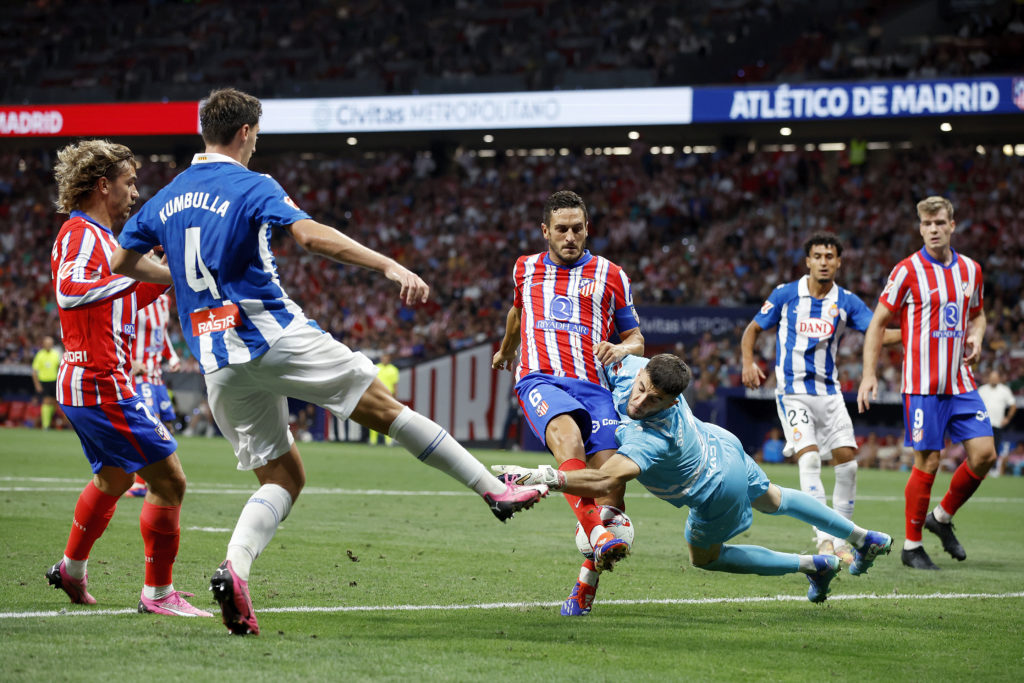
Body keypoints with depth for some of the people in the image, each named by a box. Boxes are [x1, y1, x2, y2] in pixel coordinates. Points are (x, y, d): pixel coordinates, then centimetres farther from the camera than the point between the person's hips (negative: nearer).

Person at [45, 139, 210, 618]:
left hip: (85, 384, 11)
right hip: (101, 385, -11)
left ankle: (72, 570, 42)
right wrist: (138, 272, -29)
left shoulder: (99, 236, 19)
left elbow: (120, 304, 25)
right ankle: (158, 593, -3)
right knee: (168, 481, -8)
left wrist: (165, 277, 16)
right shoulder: (81, 233, -12)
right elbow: (69, 290, -29)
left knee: (112, 478, 29)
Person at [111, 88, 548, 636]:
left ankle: (234, 566, -17)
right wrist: (391, 266, -25)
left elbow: (122, 262, 23)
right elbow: (312, 235, -21)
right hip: (276, 337, -6)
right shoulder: (250, 186, -5)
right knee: (384, 407, 3)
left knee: (283, 478, 9)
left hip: (219, 364, 6)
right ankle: (496, 490, 6)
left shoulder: (167, 197, 14)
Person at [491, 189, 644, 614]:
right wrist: (506, 350, 56)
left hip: (595, 385, 1)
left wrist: (622, 348, -3)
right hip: (541, 380, -1)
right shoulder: (525, 269, 20)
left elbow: (636, 339, 19)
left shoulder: (610, 275, 15)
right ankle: (597, 532, -53)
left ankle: (586, 584, -1)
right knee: (567, 436, -36)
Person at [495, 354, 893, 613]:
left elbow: (606, 480, -59)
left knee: (704, 557, 21)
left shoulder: (651, 439, -47)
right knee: (773, 501, 33)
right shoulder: (629, 367, -26)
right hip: (721, 446, 8)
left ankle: (814, 566, 30)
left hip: (717, 492, -8)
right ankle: (865, 539, 51)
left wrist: (543, 477, -65)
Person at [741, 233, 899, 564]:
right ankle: (823, 539, -21)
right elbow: (753, 329, 7)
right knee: (809, 456, -20)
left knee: (847, 460, -4)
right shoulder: (785, 294, -1)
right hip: (793, 391, -3)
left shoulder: (846, 301, 4)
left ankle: (840, 541, 10)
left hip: (829, 392, 3)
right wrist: (748, 362, -9)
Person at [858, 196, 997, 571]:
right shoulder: (908, 270, -7)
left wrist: (976, 336, 1)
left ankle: (943, 517, 19)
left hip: (961, 382, 5)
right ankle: (912, 546, 8)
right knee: (927, 462, -6)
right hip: (923, 384, -5)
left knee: (984, 454, -3)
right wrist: (869, 374, -9)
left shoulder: (970, 269, 8)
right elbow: (878, 322, -2)